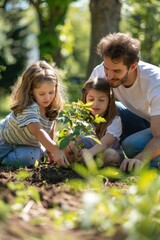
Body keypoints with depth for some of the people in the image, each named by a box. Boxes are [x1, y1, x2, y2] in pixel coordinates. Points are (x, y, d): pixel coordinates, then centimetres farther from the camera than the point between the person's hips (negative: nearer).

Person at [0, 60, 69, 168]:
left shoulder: (52, 107, -13)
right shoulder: (28, 108, -36)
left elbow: (50, 128, -2)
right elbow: (38, 132, -47)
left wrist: (50, 152, -5)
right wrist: (56, 150, -58)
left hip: (30, 144, 7)